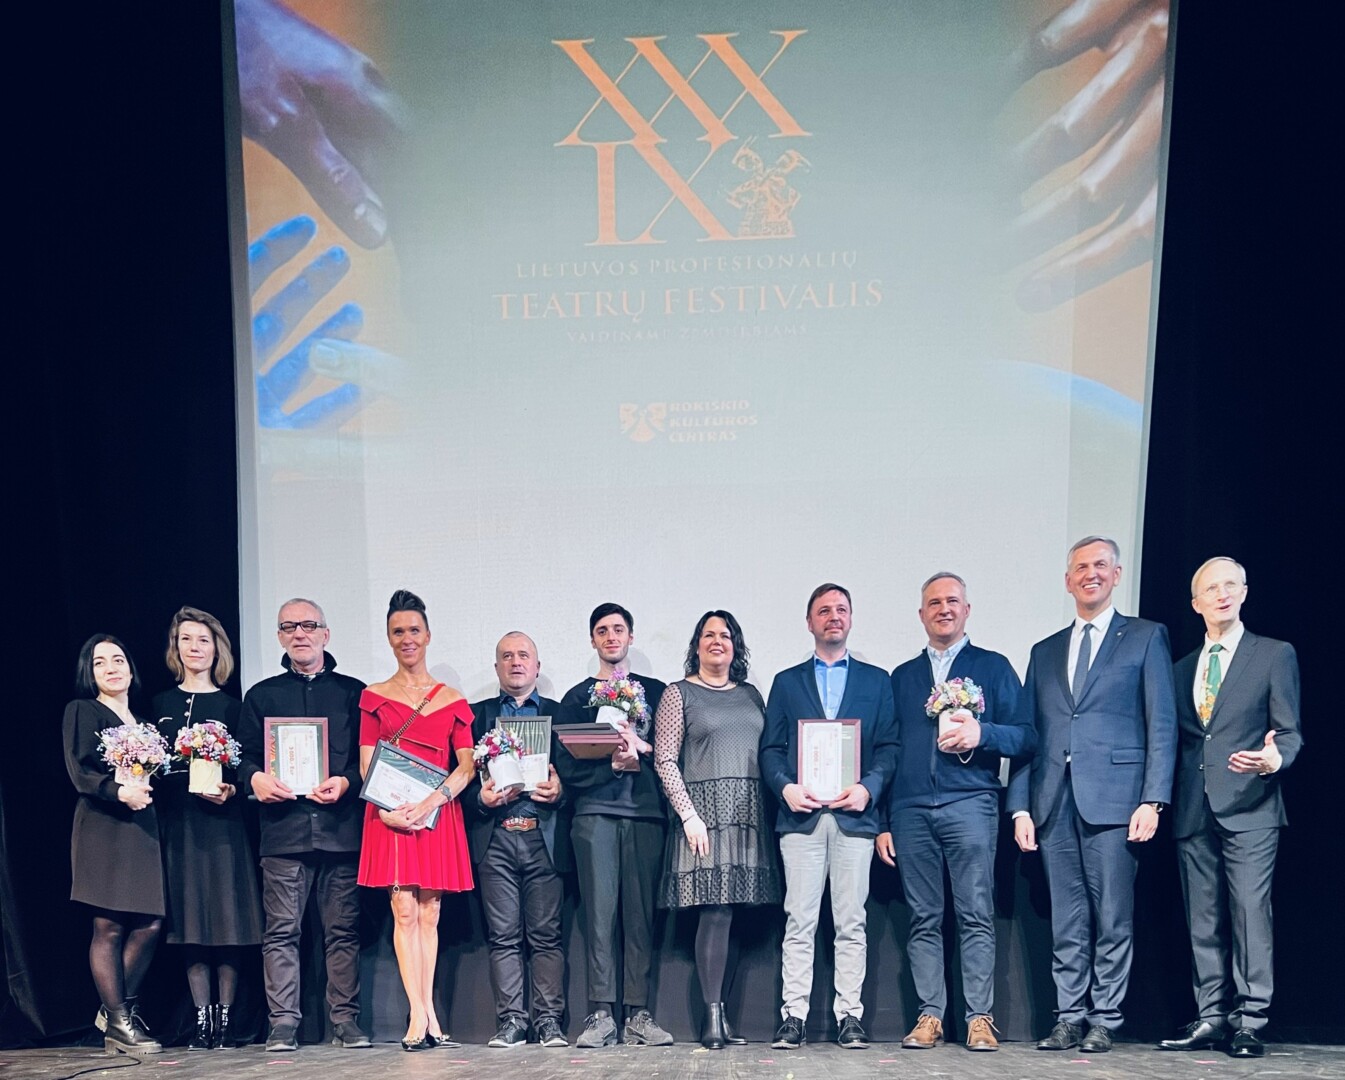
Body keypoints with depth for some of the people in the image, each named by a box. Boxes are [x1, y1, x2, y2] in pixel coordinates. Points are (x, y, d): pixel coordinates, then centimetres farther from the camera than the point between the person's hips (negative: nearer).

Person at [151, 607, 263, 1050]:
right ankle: (202, 1021, 7)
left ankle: (225, 1020, 4)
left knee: (226, 923, -2)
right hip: (177, 822, 2)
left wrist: (229, 790, -15)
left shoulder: (230, 705, 5)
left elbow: (244, 768, 3)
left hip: (222, 822, -2)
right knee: (190, 924, 3)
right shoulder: (162, 703, 13)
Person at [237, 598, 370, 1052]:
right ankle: (283, 1023, 2)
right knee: (281, 930, -2)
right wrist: (255, 778, -9)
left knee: (343, 930, 1)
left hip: (341, 827, 0)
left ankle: (345, 1020, 6)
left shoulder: (353, 692, 13)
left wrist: (346, 782, -10)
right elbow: (243, 756, 12)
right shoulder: (262, 695, 16)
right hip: (283, 828, 1)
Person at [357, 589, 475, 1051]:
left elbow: (466, 766, 3)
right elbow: (366, 765, 2)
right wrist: (388, 809, -15)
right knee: (404, 912, -9)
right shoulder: (374, 698, 8)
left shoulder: (451, 700, 10)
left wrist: (433, 800, -14)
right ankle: (422, 1016, -11)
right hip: (390, 815, -1)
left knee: (429, 915, 3)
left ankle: (423, 1017, 6)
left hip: (437, 814, 1)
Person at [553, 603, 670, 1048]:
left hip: (646, 811, 1)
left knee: (641, 913, -2)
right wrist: (613, 764, -7)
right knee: (600, 912, -8)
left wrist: (641, 752, -8)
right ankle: (600, 1014, -8)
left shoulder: (656, 692, 17)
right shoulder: (577, 697, 14)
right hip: (595, 812, -1)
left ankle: (638, 1013, 0)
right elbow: (566, 766, 5)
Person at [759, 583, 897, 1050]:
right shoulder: (787, 682, 16)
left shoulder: (876, 680, 15)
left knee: (851, 923, -1)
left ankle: (850, 1016, 2)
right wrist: (785, 786, -9)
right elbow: (770, 748, 10)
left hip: (854, 815, 0)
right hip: (802, 815, 0)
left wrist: (868, 787, -9)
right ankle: (793, 1016, -2)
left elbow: (888, 746, 8)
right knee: (799, 922, -2)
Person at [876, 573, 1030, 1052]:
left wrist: (982, 733, -15)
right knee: (924, 919, 2)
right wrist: (882, 821, 12)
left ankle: (980, 1018, -4)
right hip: (910, 810, 3)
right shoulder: (902, 677, 20)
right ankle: (929, 1017, 4)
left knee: (976, 916, -7)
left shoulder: (993, 667, 12)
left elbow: (1024, 737, 4)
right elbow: (887, 751, 18)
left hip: (969, 803, -3)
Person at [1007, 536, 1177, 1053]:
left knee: (1113, 921, -2)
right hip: (1055, 803, 4)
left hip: (1114, 799, -4)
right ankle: (1069, 1019, 10)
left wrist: (1153, 799, -9)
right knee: (1066, 924, 5)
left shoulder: (1146, 638, 8)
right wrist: (1020, 806, 6)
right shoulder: (1045, 652, 20)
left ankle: (1104, 1021, 4)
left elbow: (1162, 725, 1)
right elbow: (1027, 734, 16)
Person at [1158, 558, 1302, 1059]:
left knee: (1250, 914, -10)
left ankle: (1250, 1022, -7)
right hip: (1193, 811, 5)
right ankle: (1211, 1018, 10)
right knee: (1204, 921, 5)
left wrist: (1275, 759, -21)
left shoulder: (1275, 655, 5)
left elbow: (1289, 732, 1)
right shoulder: (1182, 670, 19)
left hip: (1249, 808, -5)